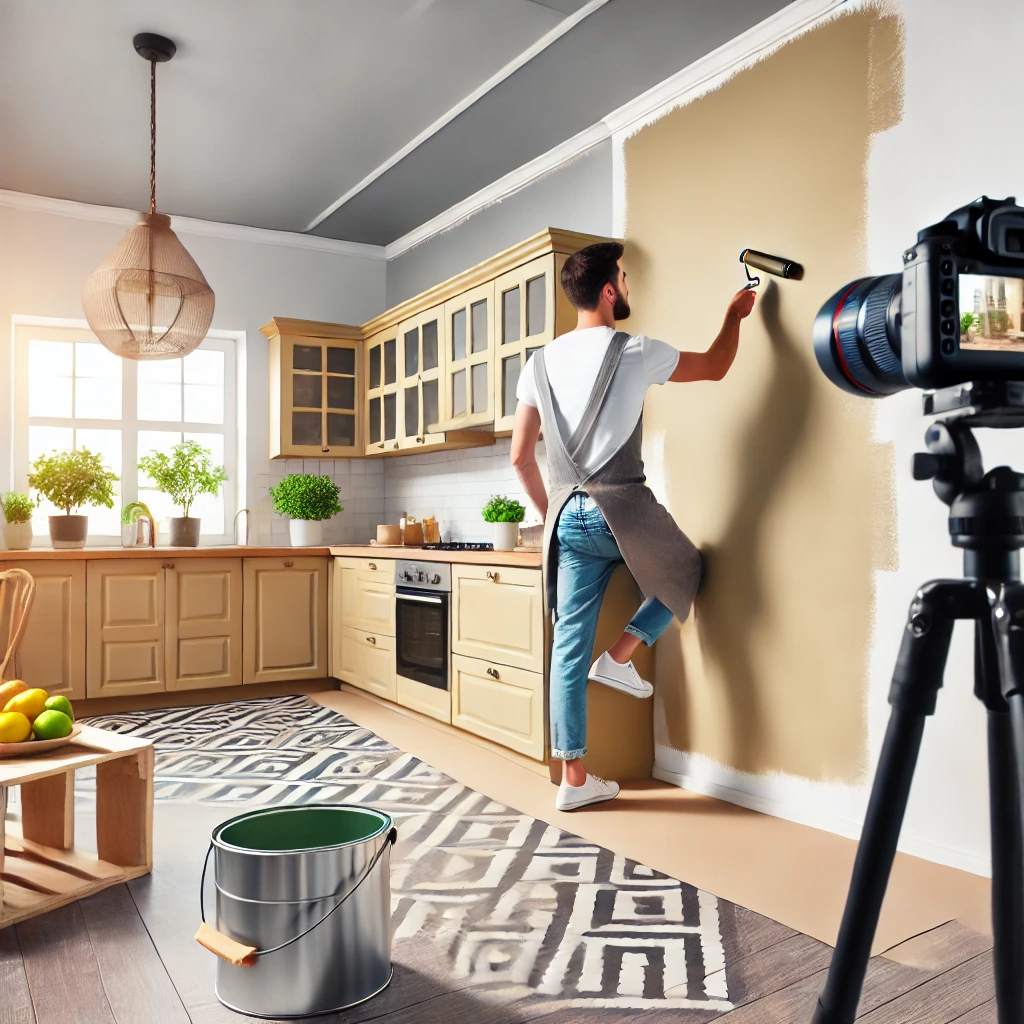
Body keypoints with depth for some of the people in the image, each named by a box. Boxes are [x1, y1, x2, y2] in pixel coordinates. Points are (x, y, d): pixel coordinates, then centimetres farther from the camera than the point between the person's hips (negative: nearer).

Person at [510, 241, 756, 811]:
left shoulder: (541, 363, 9)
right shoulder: (634, 352, -4)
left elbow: (521, 454, 8)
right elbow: (716, 368, 10)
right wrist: (735, 315, 28)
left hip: (568, 517, 5)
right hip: (622, 509, -4)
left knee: (570, 647, 7)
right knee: (689, 571, 26)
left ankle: (574, 780, 12)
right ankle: (621, 656, 13)